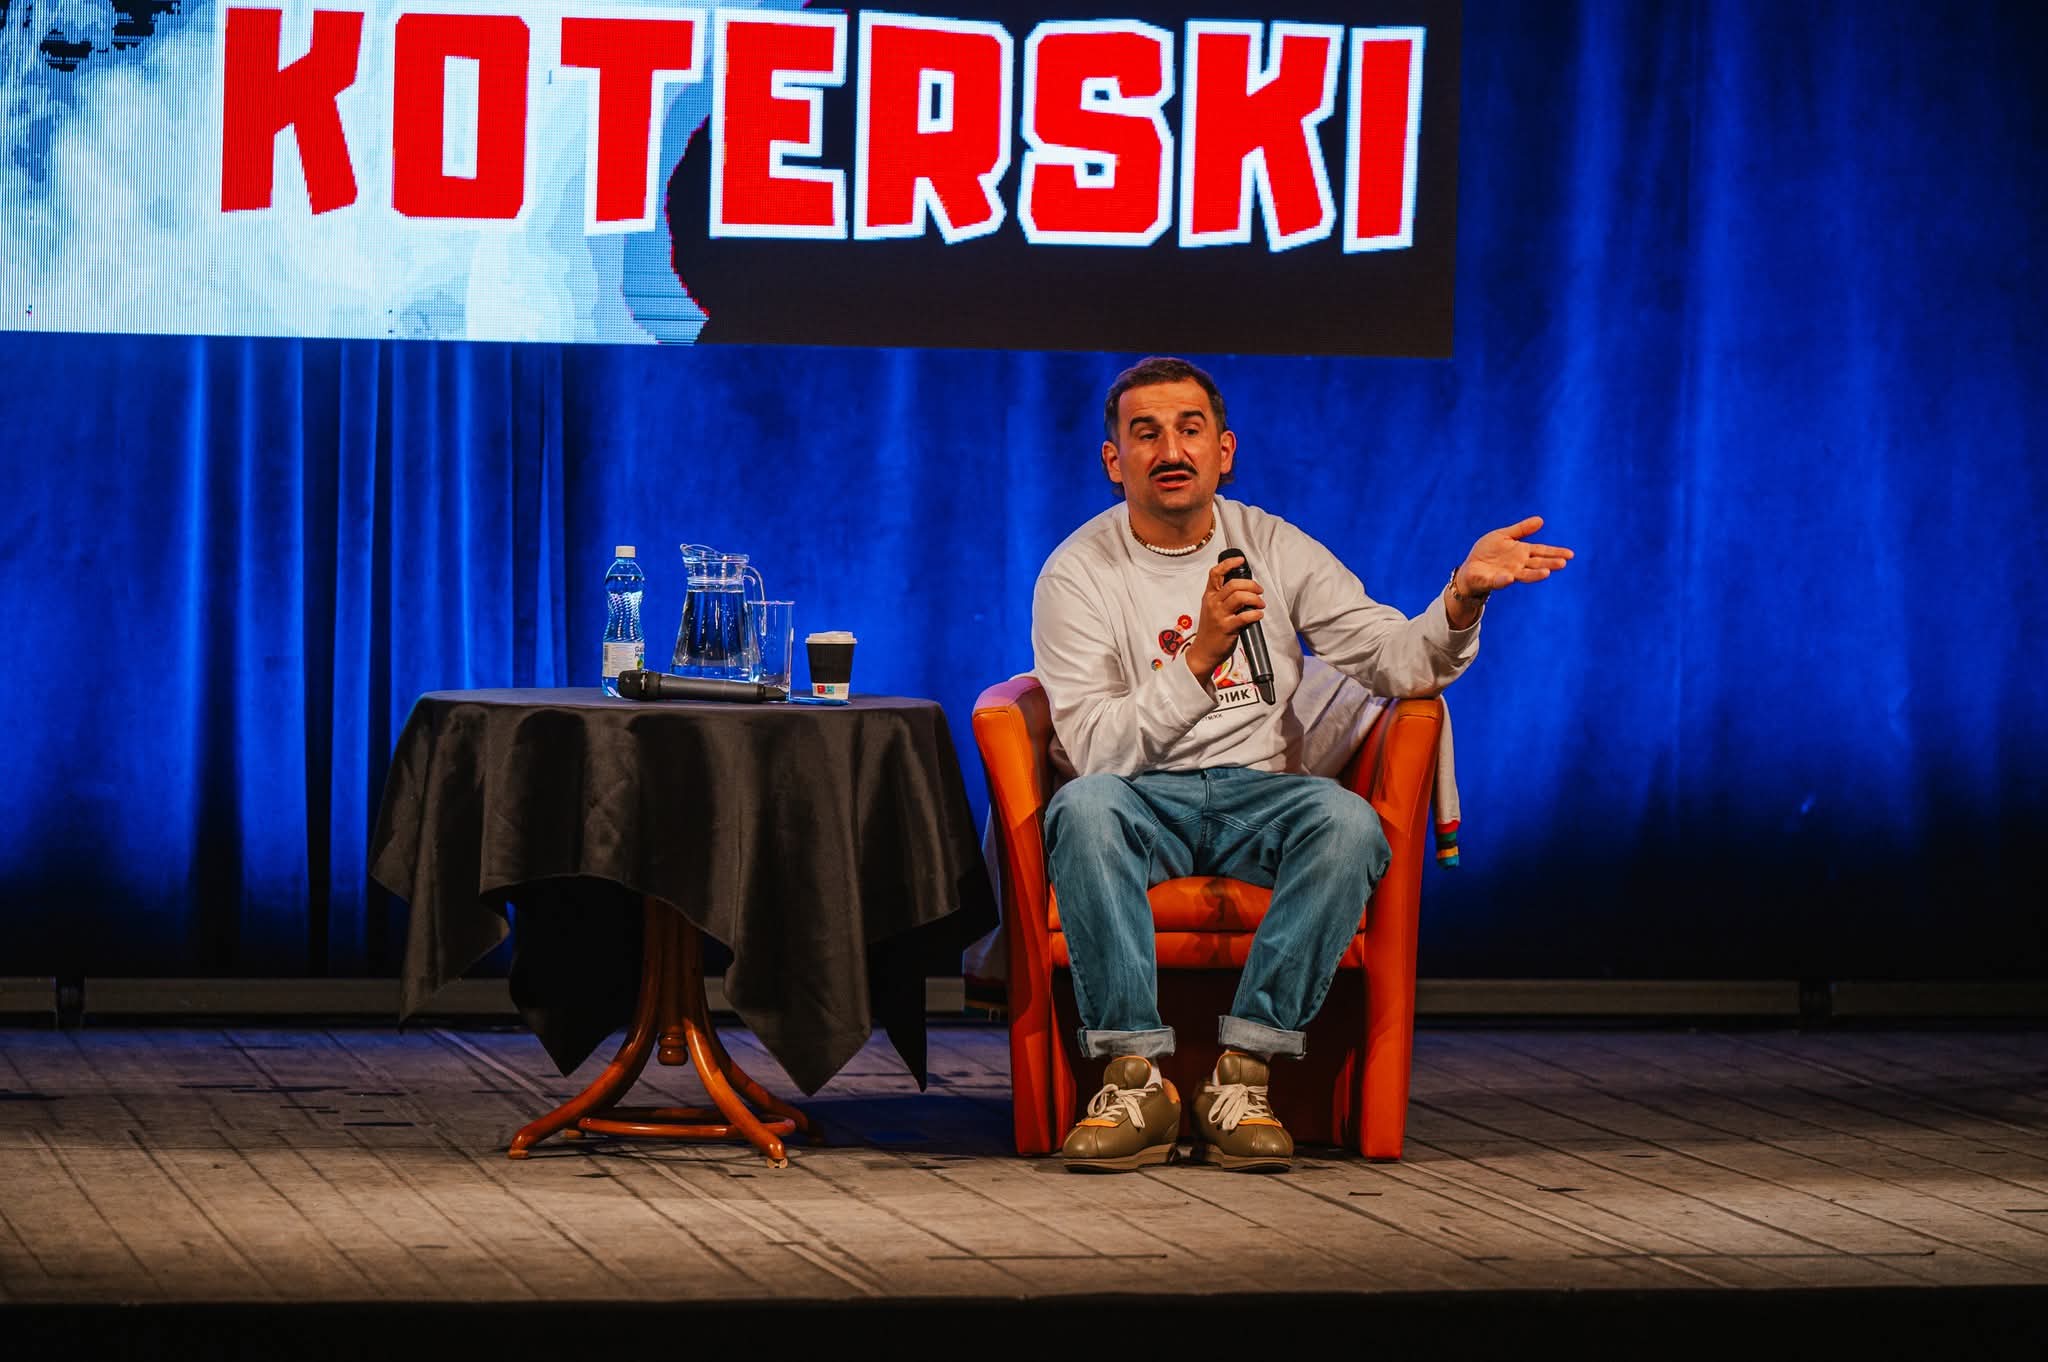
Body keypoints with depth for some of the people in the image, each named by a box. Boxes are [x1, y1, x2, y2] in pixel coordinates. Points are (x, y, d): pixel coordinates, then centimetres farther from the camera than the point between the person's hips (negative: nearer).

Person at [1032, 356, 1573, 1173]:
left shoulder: (1275, 549, 7)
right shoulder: (1078, 574, -4)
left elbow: (1398, 662, 2)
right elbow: (1096, 752, -15)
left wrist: (1461, 598, -18)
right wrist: (1201, 657, -27)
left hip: (1257, 796, 2)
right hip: (1142, 801, -2)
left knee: (1347, 820, -31)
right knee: (1083, 808, -37)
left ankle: (1241, 1073, -31)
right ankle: (1136, 1076, -34)